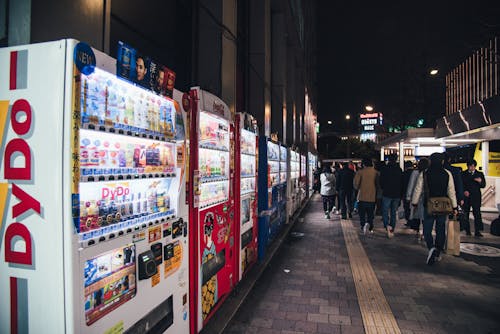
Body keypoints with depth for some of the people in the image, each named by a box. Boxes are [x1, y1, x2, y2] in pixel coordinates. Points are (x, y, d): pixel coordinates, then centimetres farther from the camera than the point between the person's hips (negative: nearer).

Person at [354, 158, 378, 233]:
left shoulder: (360, 172, -8)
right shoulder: (376, 172, 0)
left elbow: (356, 184, -11)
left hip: (362, 197, -3)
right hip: (372, 197, 3)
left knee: (362, 213, 6)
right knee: (370, 214, 16)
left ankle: (363, 224, -16)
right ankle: (371, 228, 16)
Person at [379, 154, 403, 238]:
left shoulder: (384, 169, -7)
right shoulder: (399, 169, 4)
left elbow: (381, 182, -5)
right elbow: (402, 183, 8)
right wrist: (400, 195, 17)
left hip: (387, 194, -3)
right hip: (397, 194, 4)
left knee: (385, 212, 3)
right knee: (393, 213, 11)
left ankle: (387, 225, -22)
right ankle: (392, 231, 14)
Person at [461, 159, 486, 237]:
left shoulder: (480, 174, 12)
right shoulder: (463, 174, 9)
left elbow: (483, 185, 8)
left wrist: (480, 181, -13)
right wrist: (464, 191, -9)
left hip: (476, 197, 0)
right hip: (465, 196, 0)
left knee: (477, 214, -8)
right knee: (466, 214, 1)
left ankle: (477, 231, -7)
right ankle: (467, 230, 10)